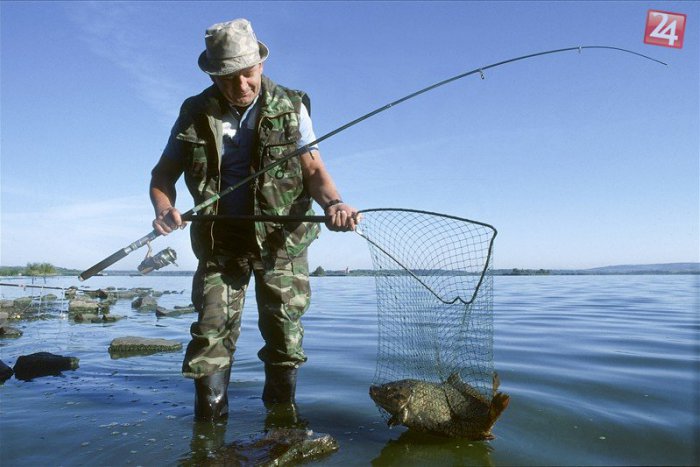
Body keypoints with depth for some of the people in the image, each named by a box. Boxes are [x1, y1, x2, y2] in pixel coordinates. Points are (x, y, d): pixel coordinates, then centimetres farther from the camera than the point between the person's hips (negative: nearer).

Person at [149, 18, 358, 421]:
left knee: (284, 337, 4)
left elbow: (314, 169, -6)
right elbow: (163, 173, 6)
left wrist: (333, 202, -27)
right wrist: (164, 209, -16)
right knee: (212, 334, -1)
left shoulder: (291, 108, -3)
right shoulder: (196, 113, 0)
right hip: (219, 241, 1)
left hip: (281, 239, 0)